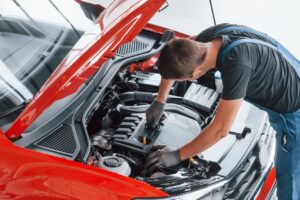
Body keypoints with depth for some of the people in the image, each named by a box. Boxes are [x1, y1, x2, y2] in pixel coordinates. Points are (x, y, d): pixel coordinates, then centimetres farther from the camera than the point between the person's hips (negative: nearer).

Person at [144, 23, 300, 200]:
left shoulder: (237, 64, -38)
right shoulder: (215, 34, -14)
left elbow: (221, 129, -30)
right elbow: (176, 57, 7)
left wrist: (177, 155, -19)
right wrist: (160, 102, 9)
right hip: (283, 106, 8)